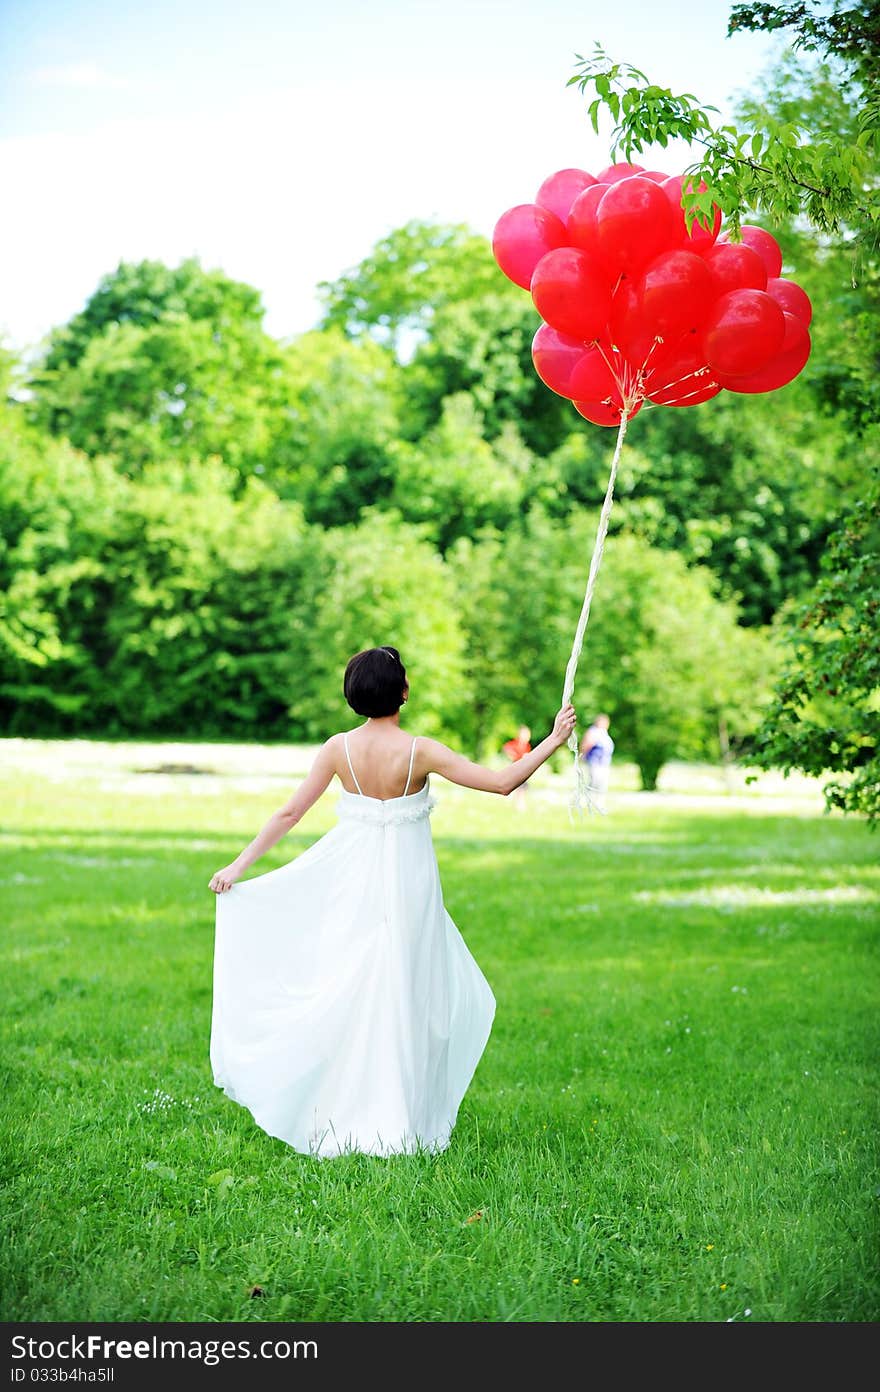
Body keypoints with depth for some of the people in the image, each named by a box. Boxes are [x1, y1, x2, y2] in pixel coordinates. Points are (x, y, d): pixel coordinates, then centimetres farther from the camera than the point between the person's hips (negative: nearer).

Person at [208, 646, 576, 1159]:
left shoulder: (339, 748, -5)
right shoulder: (419, 751, -13)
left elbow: (290, 813, -2)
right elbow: (502, 781, -12)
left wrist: (239, 865, 4)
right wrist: (553, 741, -2)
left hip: (352, 883, 3)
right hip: (406, 886, -3)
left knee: (348, 995, 12)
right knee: (401, 998, 6)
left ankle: (342, 1118, 18)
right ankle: (395, 1123, 10)